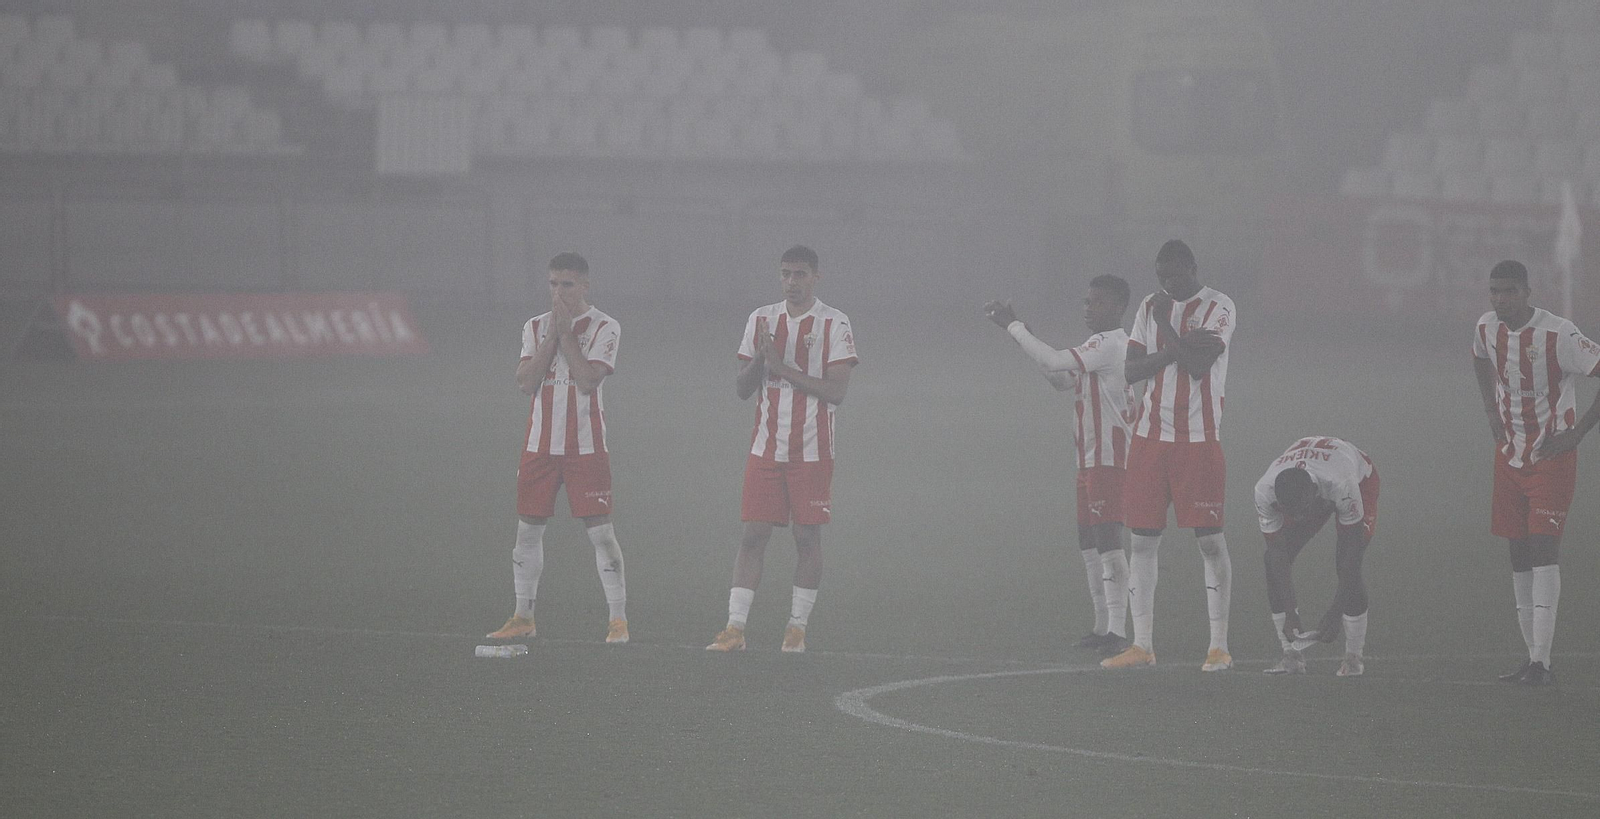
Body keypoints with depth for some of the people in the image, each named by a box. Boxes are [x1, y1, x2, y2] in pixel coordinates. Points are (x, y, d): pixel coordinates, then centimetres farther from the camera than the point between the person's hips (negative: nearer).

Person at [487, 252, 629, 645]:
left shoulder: (604, 328, -3)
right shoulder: (535, 327, 9)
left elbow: (588, 380, -16)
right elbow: (527, 382, -4)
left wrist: (566, 333, -13)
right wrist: (552, 334, -9)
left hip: (586, 446, -4)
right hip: (541, 444, 4)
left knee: (600, 531, -7)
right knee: (528, 529, 6)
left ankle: (618, 619, -4)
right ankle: (523, 617, 16)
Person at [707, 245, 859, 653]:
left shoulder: (834, 324, -4)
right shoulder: (761, 320, 9)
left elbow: (836, 390, -12)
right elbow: (742, 387, 9)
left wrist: (783, 367, -16)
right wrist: (759, 358, -11)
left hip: (813, 449, -3)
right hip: (766, 447, 3)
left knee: (807, 536, 1)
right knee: (753, 534, -2)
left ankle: (797, 627, 9)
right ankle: (735, 627, -4)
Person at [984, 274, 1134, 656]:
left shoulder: (1110, 343, -14)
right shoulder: (1101, 346, 20)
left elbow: (1055, 363, -24)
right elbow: (1063, 379, 24)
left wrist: (1013, 326, -16)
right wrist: (1024, 331, 14)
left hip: (1108, 456, -11)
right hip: (1090, 459, 11)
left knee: (1107, 539, -14)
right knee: (1089, 542, 14)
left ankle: (1117, 630, -17)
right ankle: (1103, 625, 19)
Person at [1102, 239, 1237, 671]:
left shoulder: (1218, 307, -5)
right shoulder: (1150, 306, 11)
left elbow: (1198, 367, -17)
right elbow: (1131, 370, 2)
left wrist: (1166, 323, -10)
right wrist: (1178, 346, -12)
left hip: (1198, 438, -5)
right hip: (1149, 436, 5)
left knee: (1210, 540, -4)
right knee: (1142, 540, 3)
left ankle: (1219, 646, 0)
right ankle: (1142, 644, 9)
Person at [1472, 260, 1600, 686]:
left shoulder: (1557, 335, -20)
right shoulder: (1487, 327, 1)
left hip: (1552, 456, -7)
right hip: (1509, 455, 7)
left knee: (1543, 548, -15)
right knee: (1519, 555, 7)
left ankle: (1541, 662, -19)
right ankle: (1533, 657, 14)